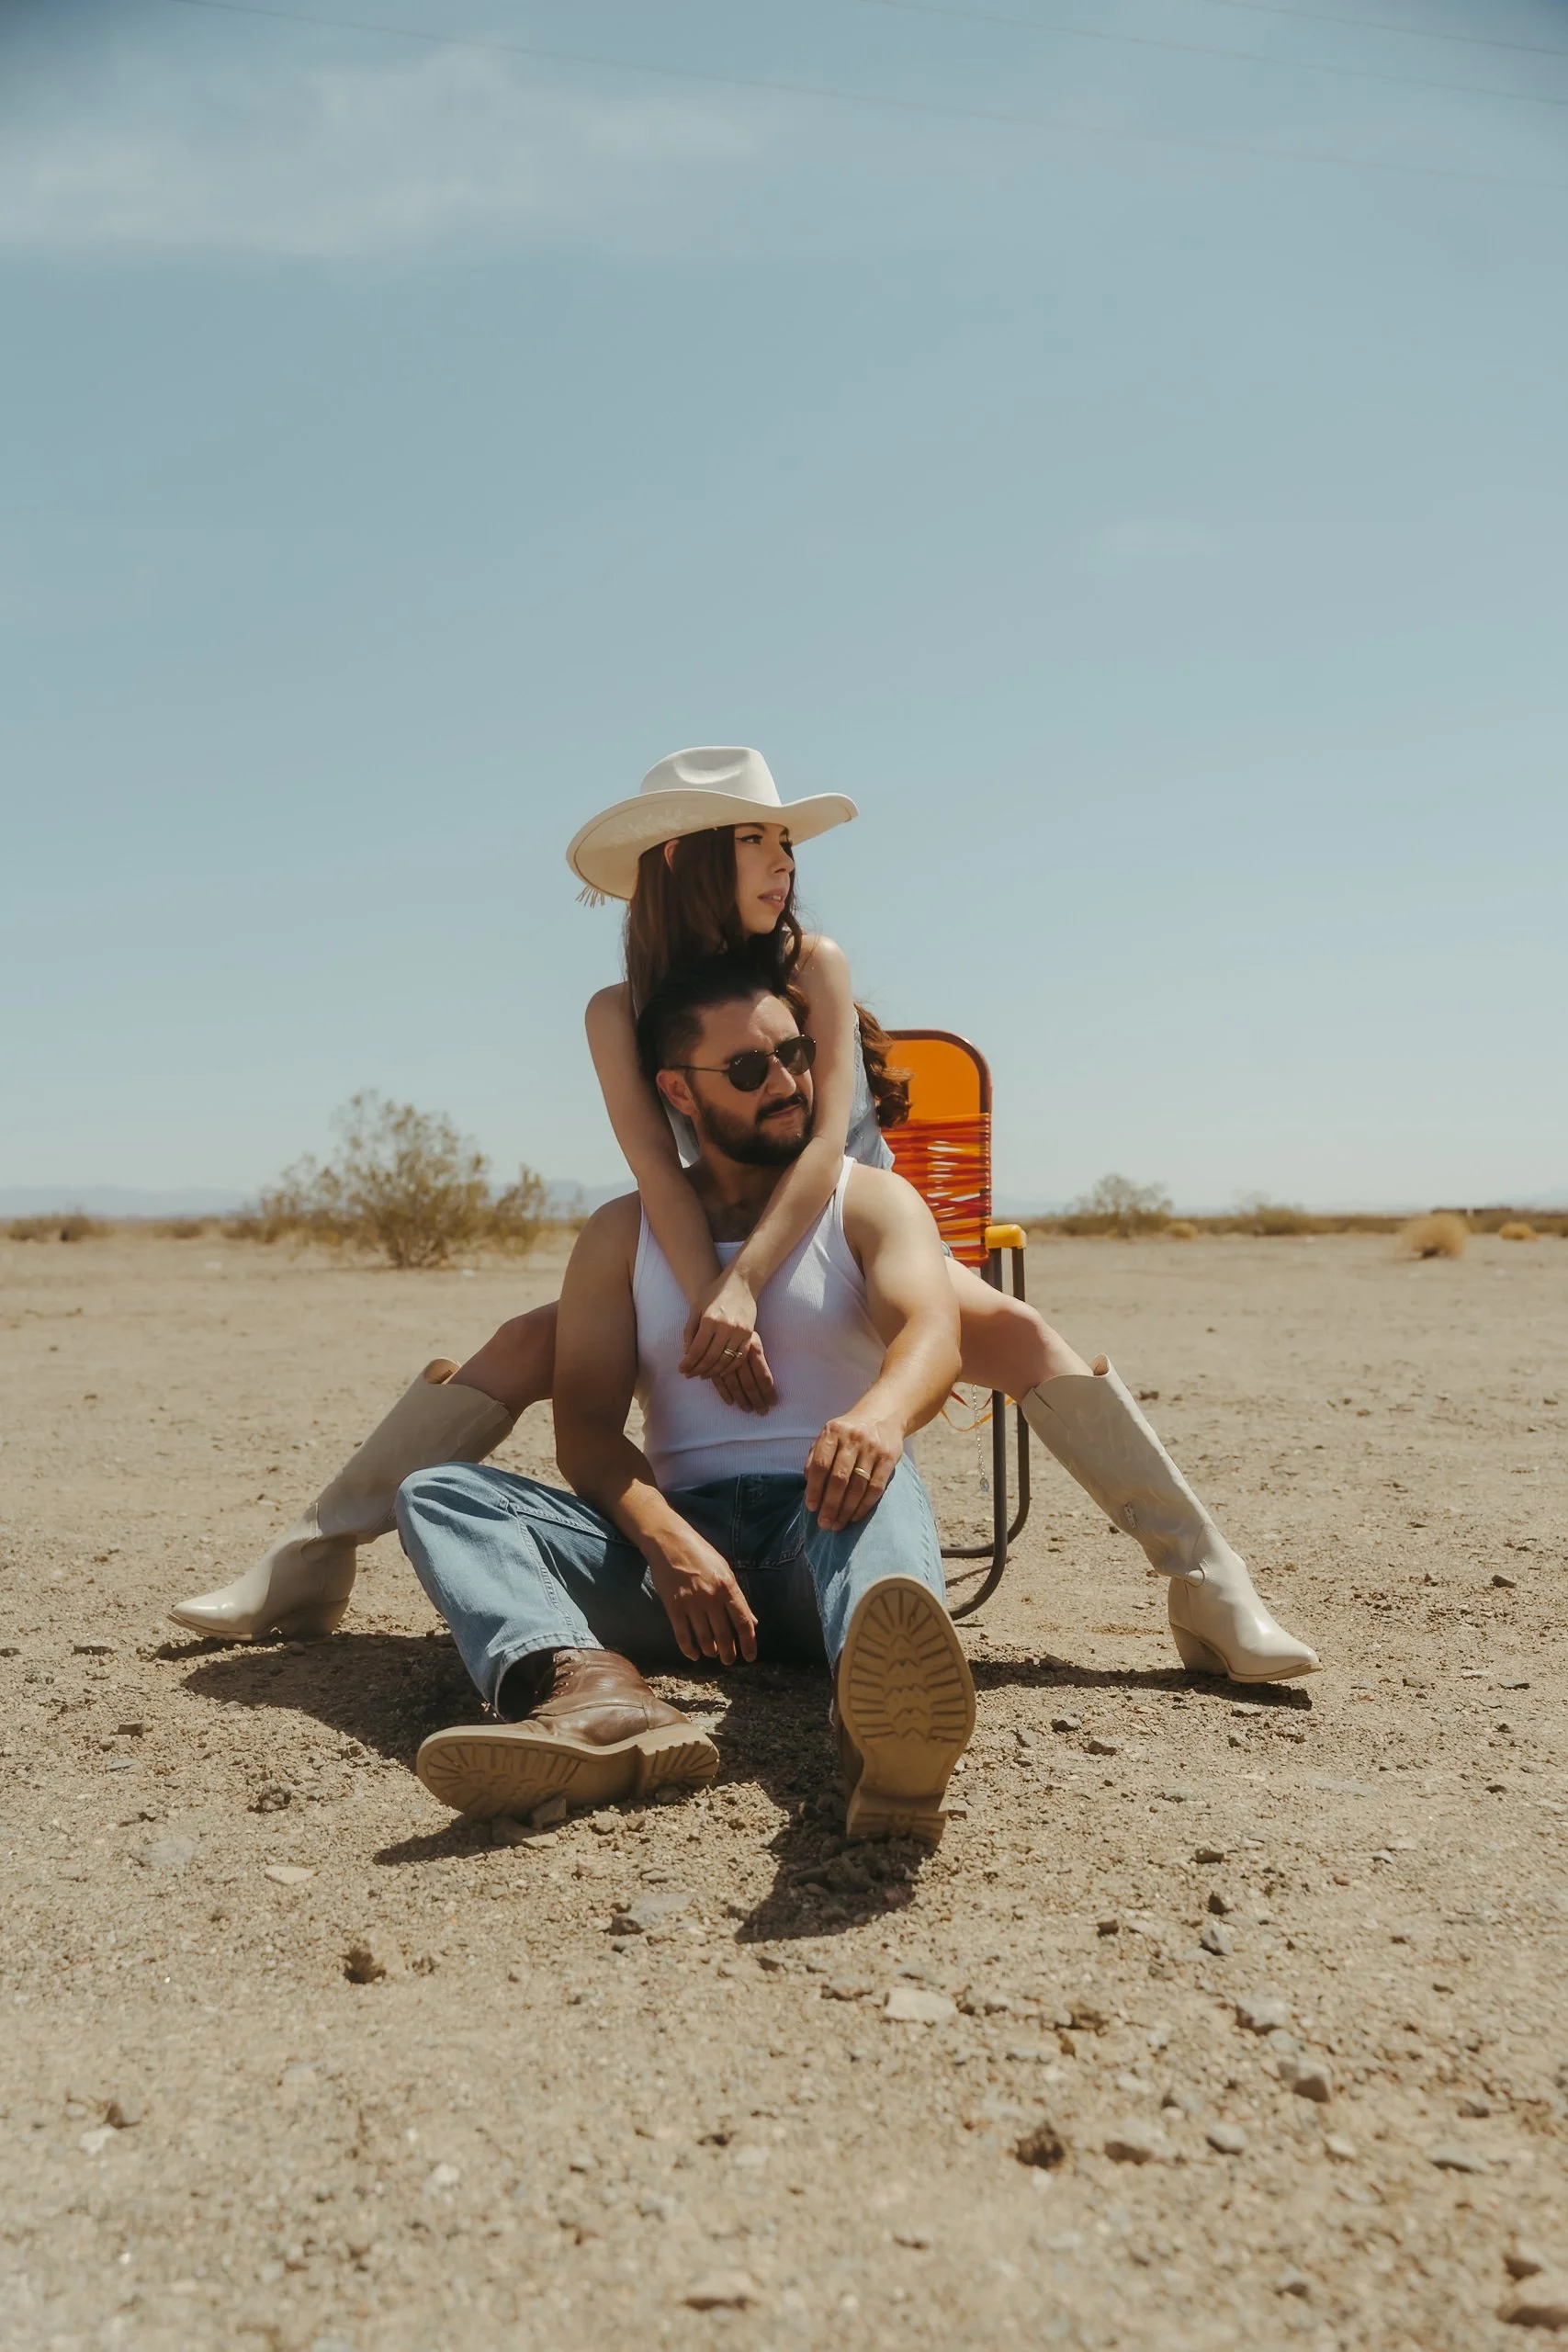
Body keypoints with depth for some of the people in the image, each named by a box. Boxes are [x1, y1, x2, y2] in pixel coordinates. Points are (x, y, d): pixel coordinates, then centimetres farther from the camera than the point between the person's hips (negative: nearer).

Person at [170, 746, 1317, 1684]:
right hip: (712, 1257, 2)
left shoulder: (814, 965, -10)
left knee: (1022, 1333, -28)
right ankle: (307, 1570, -9)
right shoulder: (621, 1013, -6)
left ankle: (1217, 1599, -25)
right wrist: (712, 1304, -37)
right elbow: (657, 1169, -20)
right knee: (518, 1349, -16)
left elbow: (829, 1141, -22)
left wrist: (746, 1286, -36)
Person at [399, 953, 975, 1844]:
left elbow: (934, 1331, -13)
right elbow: (587, 1427, 2)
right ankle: (595, 1692, -48)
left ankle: (891, 1720, -68)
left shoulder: (872, 1201, 10)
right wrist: (664, 1540, -21)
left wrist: (882, 1412, -39)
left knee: (866, 1466, -36)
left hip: (824, 1529, -2)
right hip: (676, 1542, 2)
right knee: (438, 1492, -18)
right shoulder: (621, 1235, 15)